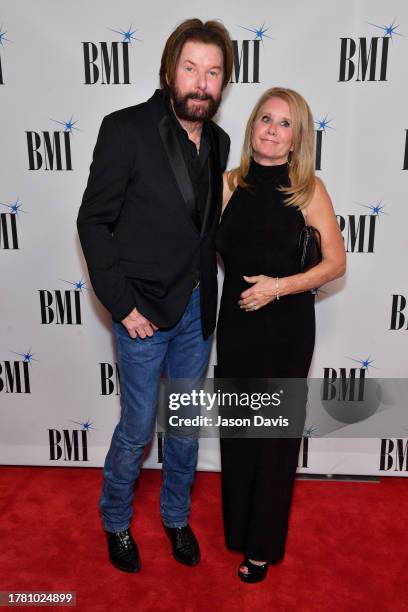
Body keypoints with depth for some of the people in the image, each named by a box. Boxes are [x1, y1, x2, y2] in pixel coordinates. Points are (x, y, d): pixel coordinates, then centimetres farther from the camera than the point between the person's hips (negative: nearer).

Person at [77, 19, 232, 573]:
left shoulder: (218, 142, 5)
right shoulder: (126, 129, -12)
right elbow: (94, 222, -11)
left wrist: (209, 289, 4)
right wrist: (123, 305, -14)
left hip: (198, 309, 5)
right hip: (144, 311, -5)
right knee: (138, 427, 8)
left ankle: (176, 516, 41)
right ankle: (116, 521, 36)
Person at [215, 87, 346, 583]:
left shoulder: (307, 188, -7)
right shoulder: (230, 183, 1)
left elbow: (335, 263, -6)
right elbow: (210, 245, 6)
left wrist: (281, 286, -18)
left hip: (286, 327, -2)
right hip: (236, 323, 3)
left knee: (277, 432, 9)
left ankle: (263, 544, 30)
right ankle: (237, 528, 38)